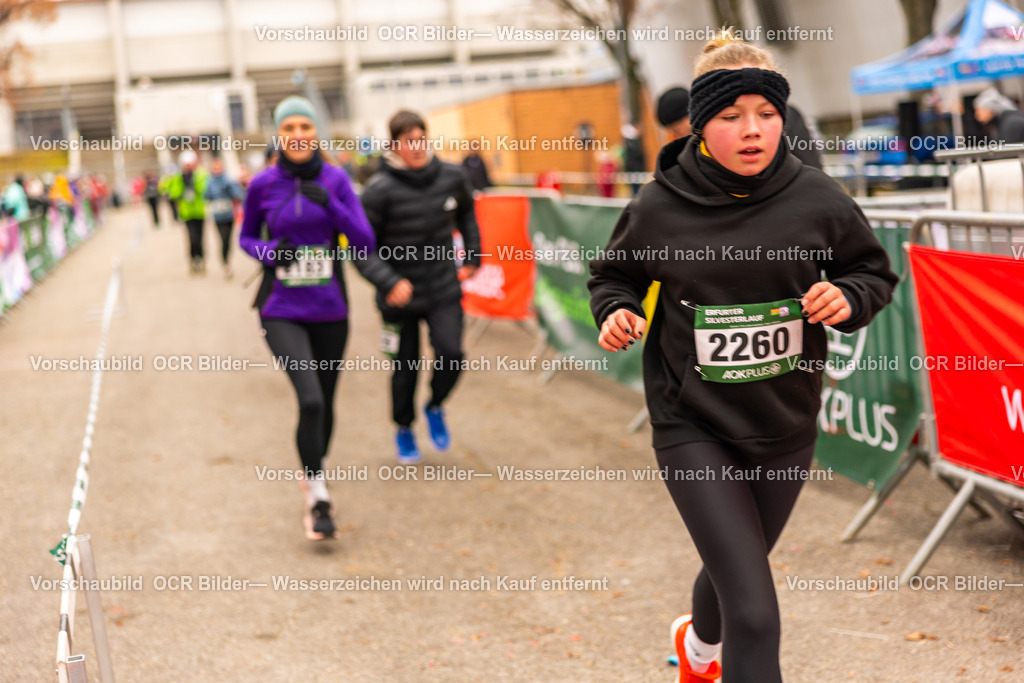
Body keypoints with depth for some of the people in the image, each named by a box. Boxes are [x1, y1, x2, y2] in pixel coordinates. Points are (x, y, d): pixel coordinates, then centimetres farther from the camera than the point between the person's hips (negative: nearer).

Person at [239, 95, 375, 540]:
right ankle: (318, 499, -5)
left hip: (329, 310, 2)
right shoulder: (263, 184, -3)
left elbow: (365, 242, -5)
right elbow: (246, 238, 11)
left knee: (324, 404, 15)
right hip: (282, 312, -2)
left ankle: (313, 476, 42)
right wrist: (269, 251, -11)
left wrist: (329, 204, -18)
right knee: (310, 399, -20)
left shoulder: (336, 179, -1)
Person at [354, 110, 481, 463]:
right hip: (401, 295, -2)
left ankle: (435, 407, 20)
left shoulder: (451, 177, -3)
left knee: (451, 353, -13)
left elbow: (466, 214, 20)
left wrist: (473, 255, 14)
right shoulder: (380, 189, -16)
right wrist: (389, 282, -26)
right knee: (406, 367, 8)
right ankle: (404, 429, 35)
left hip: (445, 290, 2)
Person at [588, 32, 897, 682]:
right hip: (694, 429, -3)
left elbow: (875, 270, 7)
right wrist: (617, 311, -14)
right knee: (754, 612, -14)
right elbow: (614, 275, 7)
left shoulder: (818, 200, -9)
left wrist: (846, 298, -14)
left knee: (734, 569, 26)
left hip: (786, 427, 3)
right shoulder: (659, 209, -11)